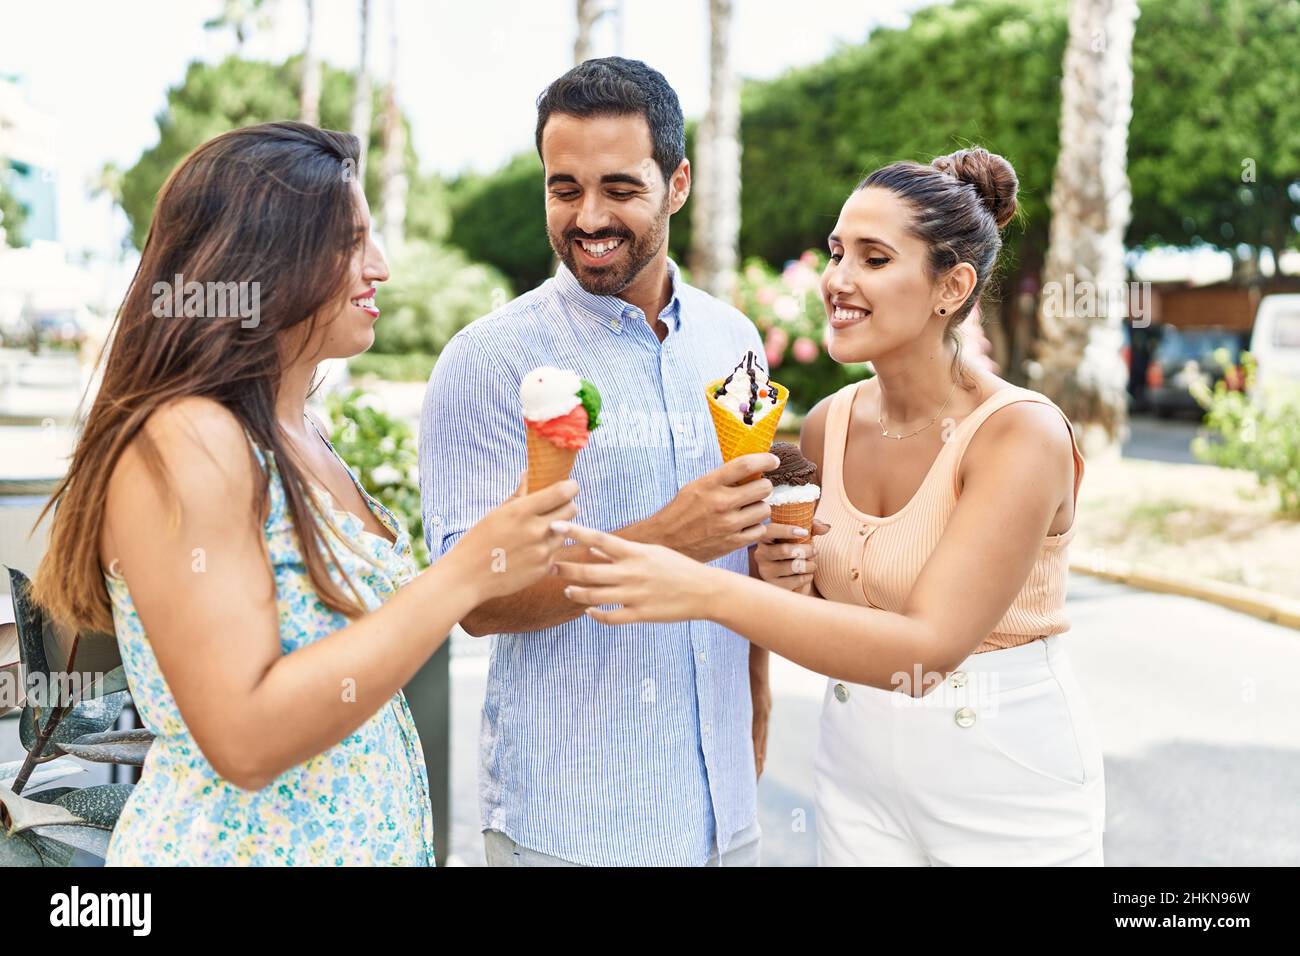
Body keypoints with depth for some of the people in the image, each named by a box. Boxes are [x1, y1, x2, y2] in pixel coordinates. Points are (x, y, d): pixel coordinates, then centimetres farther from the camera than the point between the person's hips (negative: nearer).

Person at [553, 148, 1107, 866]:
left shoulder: (1022, 432, -21)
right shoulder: (827, 425, -3)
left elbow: (929, 646, -31)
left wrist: (710, 592, -37)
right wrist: (788, 583, -12)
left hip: (1008, 785, -4)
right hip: (860, 771, 5)